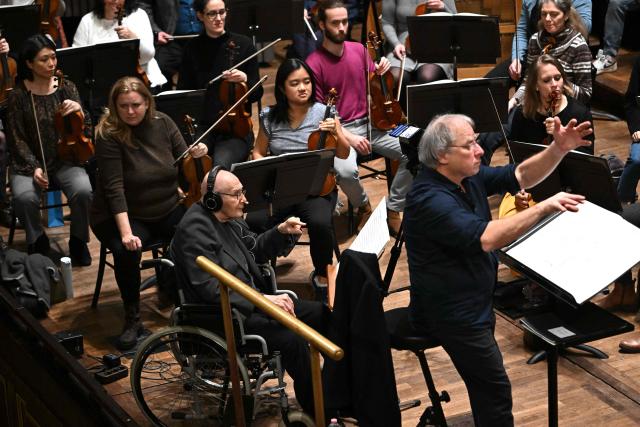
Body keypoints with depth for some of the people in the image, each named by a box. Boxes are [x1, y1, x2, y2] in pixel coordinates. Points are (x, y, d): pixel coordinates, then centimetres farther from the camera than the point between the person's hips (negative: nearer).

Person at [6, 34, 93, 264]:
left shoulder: (66, 87, 2)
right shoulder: (18, 94, -5)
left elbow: (86, 132, 0)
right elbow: (17, 139, -3)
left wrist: (78, 110, -21)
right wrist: (33, 167, -16)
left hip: (65, 160, 2)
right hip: (29, 163, -1)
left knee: (83, 191, -28)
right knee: (24, 197, -31)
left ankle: (78, 241, -1)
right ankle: (37, 241, -1)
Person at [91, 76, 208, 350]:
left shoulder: (162, 124, 0)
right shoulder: (109, 135, -14)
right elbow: (114, 188, -21)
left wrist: (196, 156, -18)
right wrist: (125, 231, -31)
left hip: (168, 209, 4)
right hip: (125, 215, -4)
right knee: (127, 251, -34)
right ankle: (132, 319, -13)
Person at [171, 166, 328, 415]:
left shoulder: (228, 218, 7)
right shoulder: (194, 230, -21)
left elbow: (256, 249, 23)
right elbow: (210, 288, -28)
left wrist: (281, 232, 3)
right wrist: (262, 299, -32)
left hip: (252, 300, 10)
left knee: (320, 313, 4)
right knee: (291, 340, -26)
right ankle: (316, 412, -10)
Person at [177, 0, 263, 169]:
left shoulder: (243, 44, 1)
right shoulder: (192, 48, 5)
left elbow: (257, 94, 3)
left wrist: (245, 79, -18)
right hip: (201, 128, 2)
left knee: (221, 165, -31)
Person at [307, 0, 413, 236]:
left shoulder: (359, 50, 6)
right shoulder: (314, 64, -11)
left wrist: (380, 73, -5)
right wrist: (347, 137, -20)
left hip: (369, 123, 5)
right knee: (346, 171, -34)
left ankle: (392, 210, -1)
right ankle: (363, 207, 0)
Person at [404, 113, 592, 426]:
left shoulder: (469, 177, 1)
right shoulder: (429, 199, -27)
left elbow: (521, 176, 4)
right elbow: (485, 238, -37)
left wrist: (559, 149, -13)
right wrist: (543, 208, -35)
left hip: (473, 301, 9)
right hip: (452, 313, -9)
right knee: (495, 390, -2)